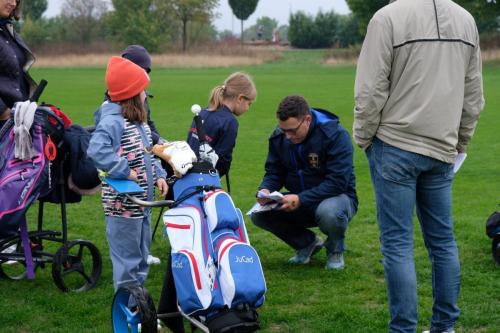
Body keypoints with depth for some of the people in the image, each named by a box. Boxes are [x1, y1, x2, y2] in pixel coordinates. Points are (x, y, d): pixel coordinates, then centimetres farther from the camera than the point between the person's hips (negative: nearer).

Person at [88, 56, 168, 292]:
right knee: (127, 256, 0)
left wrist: (158, 175, 5)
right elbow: (97, 150, -35)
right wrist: (125, 171, -29)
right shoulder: (112, 122, -21)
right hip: (123, 205, -10)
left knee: (142, 254, 21)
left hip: (142, 201, 10)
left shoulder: (138, 121, 10)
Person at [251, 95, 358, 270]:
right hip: (298, 201, 5)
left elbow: (338, 182, -26)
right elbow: (274, 172, 5)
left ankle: (335, 249, -4)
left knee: (329, 212, -41)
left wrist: (301, 199, -35)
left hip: (336, 196, -5)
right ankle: (307, 242, 7)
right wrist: (265, 190, -20)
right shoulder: (279, 137, -4)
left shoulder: (335, 135, -21)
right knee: (259, 214, -17)